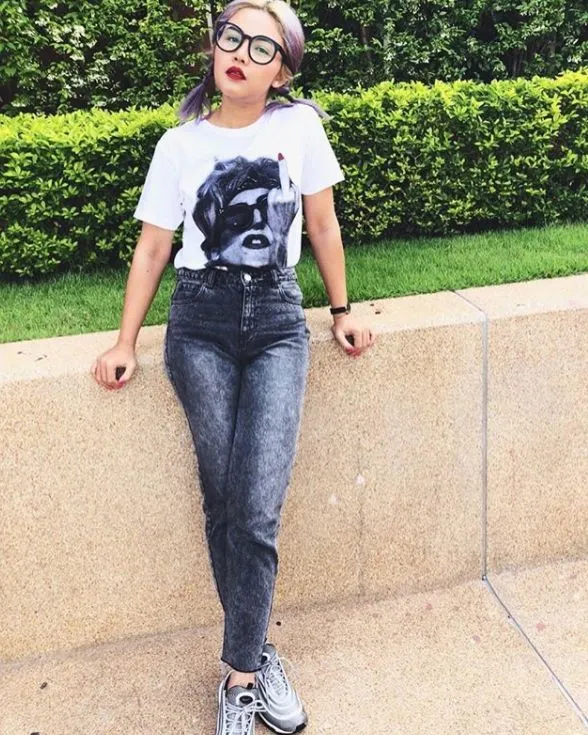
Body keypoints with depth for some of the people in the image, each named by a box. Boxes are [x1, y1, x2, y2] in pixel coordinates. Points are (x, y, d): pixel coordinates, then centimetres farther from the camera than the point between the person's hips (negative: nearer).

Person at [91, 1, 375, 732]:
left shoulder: (299, 125, 3)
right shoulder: (179, 144, 4)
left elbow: (322, 224, 11)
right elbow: (152, 247, 7)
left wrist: (340, 310, 15)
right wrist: (125, 344, 4)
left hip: (278, 322, 0)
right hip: (200, 323, 1)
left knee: (257, 510, -10)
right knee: (225, 505, 2)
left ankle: (237, 674, 5)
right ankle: (257, 653, 20)